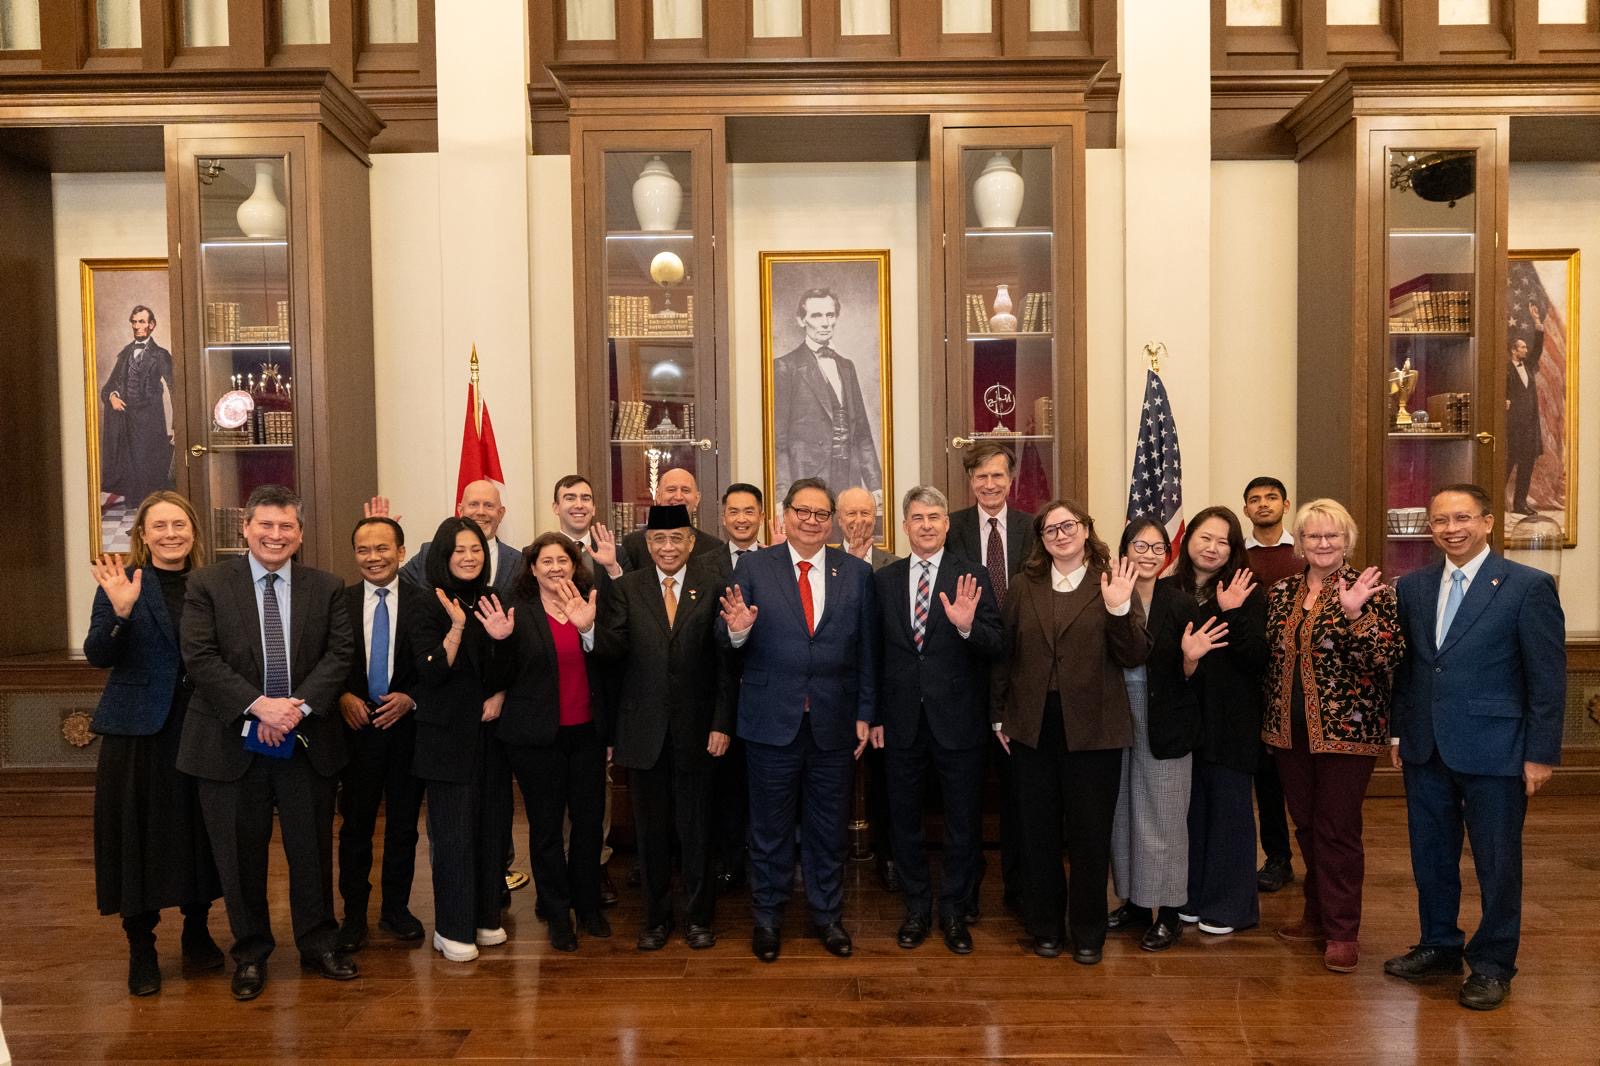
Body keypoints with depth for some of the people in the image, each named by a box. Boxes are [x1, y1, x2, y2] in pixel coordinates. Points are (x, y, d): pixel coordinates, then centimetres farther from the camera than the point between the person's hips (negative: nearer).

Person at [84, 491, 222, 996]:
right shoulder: (120, 582, -3)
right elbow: (98, 656, -13)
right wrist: (121, 611, -28)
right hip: (137, 731, -2)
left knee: (198, 829, 10)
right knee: (138, 833, 3)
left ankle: (197, 931, 28)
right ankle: (141, 947, 17)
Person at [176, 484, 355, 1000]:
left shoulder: (327, 588, 4)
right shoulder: (207, 584, -2)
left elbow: (339, 653, -2)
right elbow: (199, 657, -10)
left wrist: (299, 706, -16)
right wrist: (259, 705, -19)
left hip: (308, 740, 2)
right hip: (233, 741, -1)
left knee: (313, 849, 11)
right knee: (241, 855, 10)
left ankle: (318, 944, 28)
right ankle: (250, 954, 27)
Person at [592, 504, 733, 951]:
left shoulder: (711, 587, -2)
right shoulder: (627, 588, 1)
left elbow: (724, 661, -2)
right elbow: (611, 651, -10)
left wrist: (722, 723, -6)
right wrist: (589, 627, -31)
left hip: (696, 729, -1)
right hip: (643, 728, 1)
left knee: (696, 827, 11)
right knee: (651, 829, 12)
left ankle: (699, 916, 28)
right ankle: (656, 916, 29)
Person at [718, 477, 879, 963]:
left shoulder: (856, 572, 4)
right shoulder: (753, 568, -1)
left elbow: (867, 650, 4)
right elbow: (729, 643, -2)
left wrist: (865, 713, 2)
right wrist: (736, 630, -25)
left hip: (833, 722, 2)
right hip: (772, 721, -1)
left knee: (828, 827, 14)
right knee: (770, 827, 11)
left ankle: (827, 914, 33)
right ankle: (767, 917, 29)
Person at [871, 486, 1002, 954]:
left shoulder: (971, 577, -5)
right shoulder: (884, 580, 4)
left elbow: (997, 648, -9)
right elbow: (876, 652, 7)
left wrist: (968, 625, -29)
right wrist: (875, 716, 5)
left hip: (957, 718, -2)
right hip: (902, 719, 3)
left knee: (963, 823, 10)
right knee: (904, 819, 14)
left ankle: (953, 911, 28)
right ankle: (917, 909, 32)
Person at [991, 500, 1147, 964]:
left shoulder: (1112, 585, -1)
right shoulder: (1024, 587, 7)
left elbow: (1136, 656, -8)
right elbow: (1003, 653, 8)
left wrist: (1119, 609, -22)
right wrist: (999, 715, 6)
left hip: (1092, 729, -2)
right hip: (1032, 727, 2)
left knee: (1091, 833, 8)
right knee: (1038, 832, 12)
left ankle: (1088, 931, 25)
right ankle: (1045, 925, 28)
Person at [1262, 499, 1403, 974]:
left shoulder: (1370, 589, -8)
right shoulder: (1282, 592, 8)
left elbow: (1389, 656, -18)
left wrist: (1354, 614, -29)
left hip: (1346, 728, -5)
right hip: (1290, 729, 5)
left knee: (1337, 830, 1)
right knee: (1307, 827, 15)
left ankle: (1342, 931, 15)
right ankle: (1317, 916, 31)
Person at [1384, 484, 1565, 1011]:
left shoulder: (1528, 586, -8)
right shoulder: (1412, 587, 7)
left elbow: (1547, 677, -8)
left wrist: (1541, 753, -9)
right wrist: (1398, 731, 9)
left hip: (1493, 750, -5)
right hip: (1425, 749, 5)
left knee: (1497, 862, 7)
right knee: (1431, 854, 15)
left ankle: (1492, 964, 22)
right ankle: (1440, 945, 32)